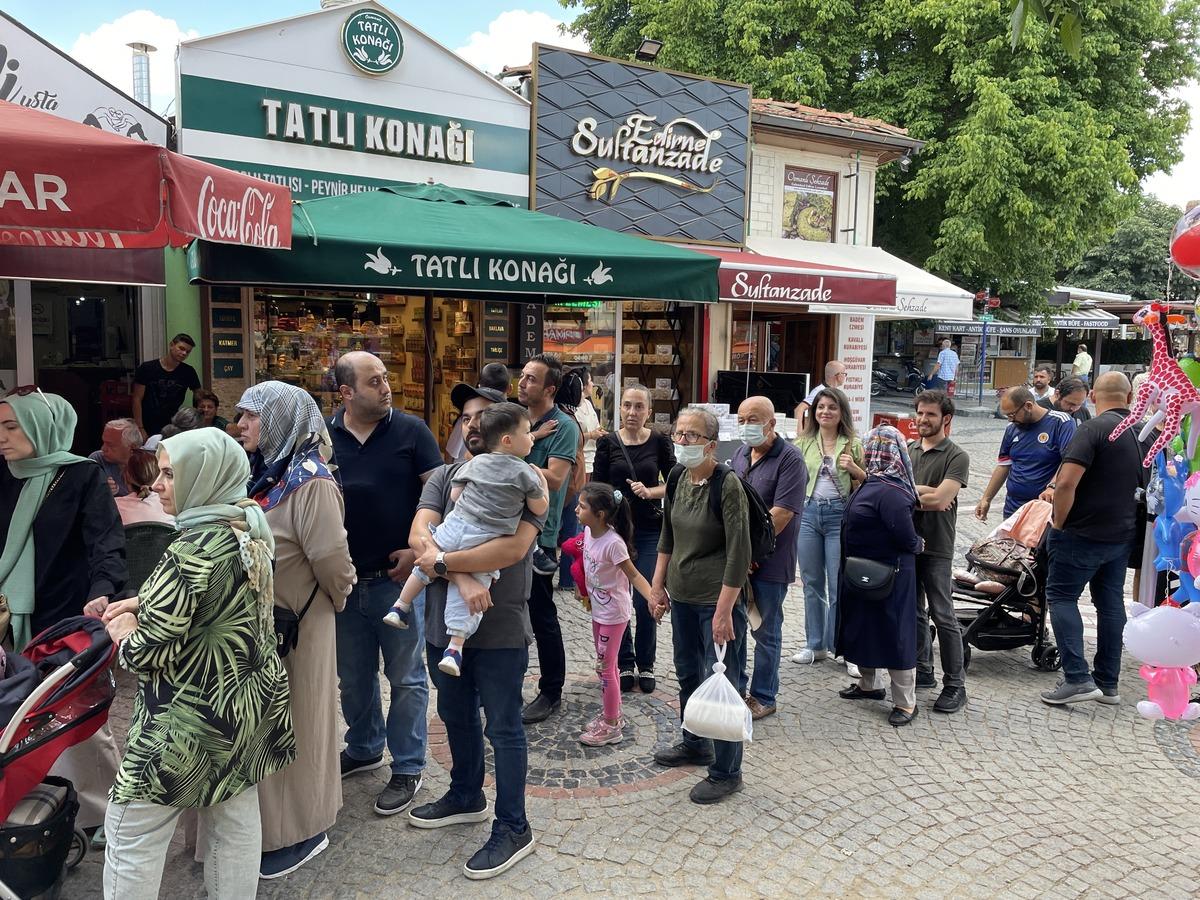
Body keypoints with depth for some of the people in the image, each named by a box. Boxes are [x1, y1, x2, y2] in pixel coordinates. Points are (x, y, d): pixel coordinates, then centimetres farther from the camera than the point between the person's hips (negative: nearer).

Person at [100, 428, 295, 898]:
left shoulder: (192, 551, -23)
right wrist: (145, 603, 7)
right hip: (248, 705, 9)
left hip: (188, 720, -8)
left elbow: (149, 651, -21)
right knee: (237, 824, 18)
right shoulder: (250, 533, 3)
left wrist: (124, 636, 0)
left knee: (131, 837, 8)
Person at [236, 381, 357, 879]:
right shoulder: (261, 473, 5)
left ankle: (300, 832, 27)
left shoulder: (311, 483, -21)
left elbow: (331, 561, -21)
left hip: (297, 628, -7)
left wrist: (336, 603, -5)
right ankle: (268, 821, 38)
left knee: (292, 724, 8)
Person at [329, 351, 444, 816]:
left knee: (405, 676, 7)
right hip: (344, 579, 4)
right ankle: (363, 748, 41)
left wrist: (418, 549, -14)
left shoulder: (410, 430, -6)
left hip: (397, 576, -3)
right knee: (353, 676, 19)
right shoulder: (323, 436, 2)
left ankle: (407, 768, 22)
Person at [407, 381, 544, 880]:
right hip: (445, 624, 6)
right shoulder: (444, 477, 4)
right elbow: (419, 534, -10)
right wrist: (462, 577, -26)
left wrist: (442, 561, -21)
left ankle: (513, 828, 22)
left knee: (503, 728, 7)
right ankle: (467, 797, 45)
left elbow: (514, 547, -26)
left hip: (499, 631, -6)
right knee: (456, 718, 23)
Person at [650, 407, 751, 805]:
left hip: (717, 600, -7)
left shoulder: (728, 486, -18)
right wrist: (657, 585, 13)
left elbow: (739, 553, -19)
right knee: (687, 674, 21)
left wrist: (724, 611, -22)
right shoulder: (678, 479, 3)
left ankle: (726, 772, 17)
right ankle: (695, 745, 42)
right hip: (681, 596, 7)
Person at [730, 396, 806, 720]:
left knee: (766, 631, 7)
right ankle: (735, 687, 31)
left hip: (768, 563, -6)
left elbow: (781, 513, -20)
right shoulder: (740, 454, 10)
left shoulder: (790, 460, -13)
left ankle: (763, 697, 22)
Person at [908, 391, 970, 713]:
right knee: (913, 612, 14)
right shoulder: (907, 450, 12)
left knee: (943, 616, -2)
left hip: (935, 548, -6)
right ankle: (922, 671, 27)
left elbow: (941, 499, -18)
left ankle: (955, 685, 6)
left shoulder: (956, 457, -6)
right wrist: (922, 492, -13)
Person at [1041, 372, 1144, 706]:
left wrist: (1059, 522, -13)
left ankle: (1077, 678, -6)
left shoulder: (1094, 429, -18)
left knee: (1062, 597, 2)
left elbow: (1066, 483, -26)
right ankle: (1107, 684, 20)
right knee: (1110, 603, 13)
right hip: (1122, 534, 7)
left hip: (1083, 535, -7)